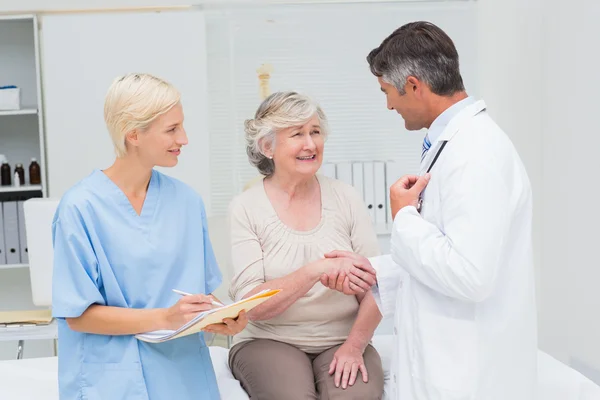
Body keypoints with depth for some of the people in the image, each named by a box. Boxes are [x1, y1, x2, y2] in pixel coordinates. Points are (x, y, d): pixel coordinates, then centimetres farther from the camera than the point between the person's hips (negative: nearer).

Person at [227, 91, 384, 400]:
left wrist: (355, 344, -14)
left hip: (341, 341, 2)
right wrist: (316, 270, -24)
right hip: (270, 341, -1)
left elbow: (374, 286, 2)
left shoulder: (346, 198, 3)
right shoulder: (246, 207, -4)